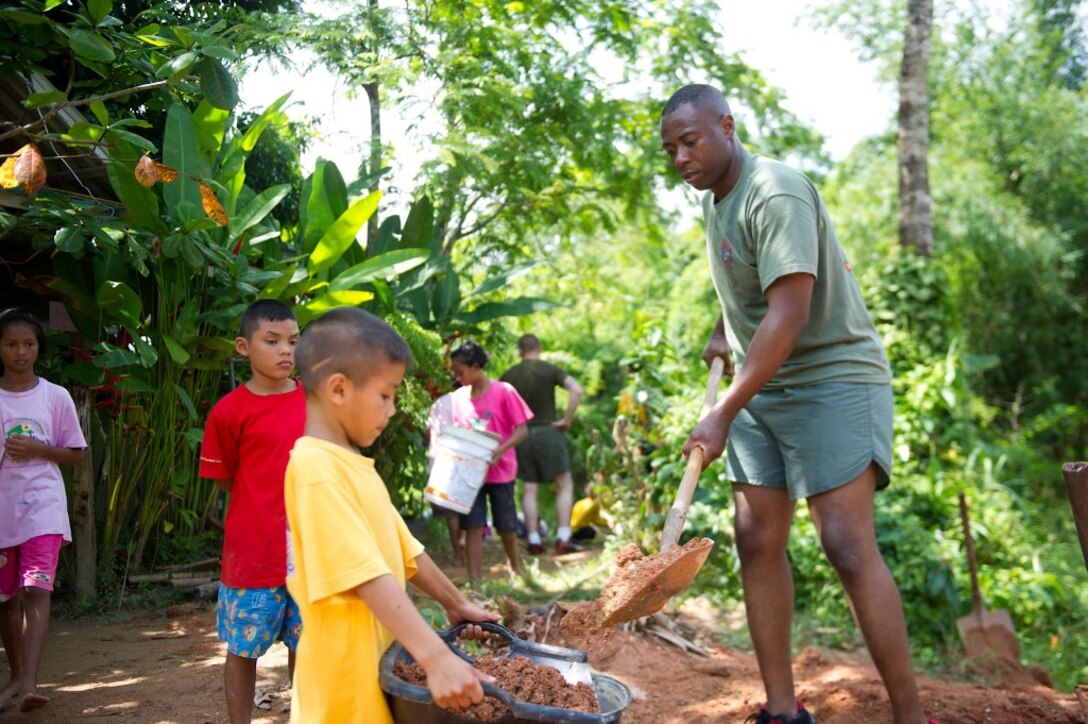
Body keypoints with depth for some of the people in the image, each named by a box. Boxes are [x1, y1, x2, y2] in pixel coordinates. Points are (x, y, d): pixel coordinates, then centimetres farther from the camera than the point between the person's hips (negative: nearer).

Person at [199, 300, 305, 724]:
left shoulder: (314, 399, 2)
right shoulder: (231, 411, -10)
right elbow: (224, 479, 0)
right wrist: (265, 508, 2)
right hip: (253, 551, -3)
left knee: (305, 644, 14)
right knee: (244, 649, 8)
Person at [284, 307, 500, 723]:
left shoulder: (354, 465, 11)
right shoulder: (316, 467, -21)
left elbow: (403, 549, 19)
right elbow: (368, 576, -29)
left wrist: (454, 603, 25)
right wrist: (435, 657, -33)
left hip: (376, 664, 9)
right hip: (348, 677, -9)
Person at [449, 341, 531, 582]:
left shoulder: (504, 392, -10)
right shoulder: (459, 396, 2)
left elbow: (522, 430, -11)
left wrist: (502, 448, -26)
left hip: (499, 471, -2)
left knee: (506, 526, 11)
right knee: (473, 526, -6)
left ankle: (515, 571, 36)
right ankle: (474, 582, -5)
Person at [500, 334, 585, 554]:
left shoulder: (510, 375, 5)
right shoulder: (550, 370, -3)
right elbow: (576, 390, -17)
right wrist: (567, 419, -10)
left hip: (522, 435, 3)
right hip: (548, 431, -3)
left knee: (529, 489, 8)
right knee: (565, 485, 5)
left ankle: (534, 541, 8)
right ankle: (563, 537, -4)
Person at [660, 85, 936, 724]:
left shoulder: (776, 195, -20)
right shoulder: (716, 199, 9)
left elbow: (788, 316, -28)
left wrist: (724, 414, -29)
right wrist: (723, 332, 18)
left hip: (832, 378, -9)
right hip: (763, 387, 9)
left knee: (849, 545, -15)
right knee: (758, 542, 4)